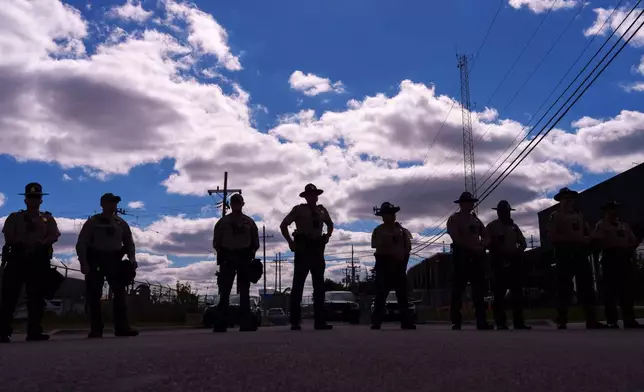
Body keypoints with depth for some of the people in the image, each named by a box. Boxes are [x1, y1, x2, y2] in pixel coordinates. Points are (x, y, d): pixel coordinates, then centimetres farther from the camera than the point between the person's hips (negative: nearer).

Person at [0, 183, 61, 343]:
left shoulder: (48, 218, 16)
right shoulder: (14, 217, 16)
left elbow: (54, 237, 0)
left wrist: (39, 243, -19)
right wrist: (24, 243, -16)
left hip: (40, 260, 1)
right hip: (17, 258, 0)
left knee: (36, 296, -1)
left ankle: (34, 331, 1)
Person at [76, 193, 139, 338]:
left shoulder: (121, 223, 11)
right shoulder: (92, 222, 1)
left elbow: (129, 242, 14)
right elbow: (81, 244, -3)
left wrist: (132, 258, -3)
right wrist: (84, 263, -15)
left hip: (114, 260, 3)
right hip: (95, 261, -3)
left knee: (119, 292, -4)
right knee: (94, 295, -4)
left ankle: (122, 327, -4)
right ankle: (96, 330, 0)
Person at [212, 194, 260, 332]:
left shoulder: (249, 222, 12)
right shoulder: (223, 221, 9)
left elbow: (255, 243, 11)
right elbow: (216, 242, 8)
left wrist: (249, 254, -3)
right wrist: (222, 253, -5)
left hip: (244, 258, 1)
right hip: (227, 258, -1)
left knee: (244, 291, 1)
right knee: (224, 291, -6)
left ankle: (246, 323, 2)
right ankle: (221, 324, -7)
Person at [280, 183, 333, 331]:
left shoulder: (322, 210, 15)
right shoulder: (299, 209, 3)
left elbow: (330, 224, 32)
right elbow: (283, 225, 2)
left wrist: (327, 236, 14)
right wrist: (291, 242, -7)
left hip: (318, 248, 5)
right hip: (303, 247, -5)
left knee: (319, 285, 4)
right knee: (298, 284, -6)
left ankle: (320, 321, 7)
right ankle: (295, 322, -5)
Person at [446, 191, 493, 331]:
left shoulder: (476, 219, 19)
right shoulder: (453, 219, 0)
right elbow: (456, 239, -13)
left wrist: (482, 247, -6)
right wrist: (473, 246, -16)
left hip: (477, 256, 6)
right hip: (461, 256, -6)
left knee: (479, 289, 3)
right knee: (458, 290, -6)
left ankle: (481, 321, 4)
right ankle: (456, 322, -3)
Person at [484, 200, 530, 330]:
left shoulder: (514, 226, 20)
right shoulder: (491, 226, 6)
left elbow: (523, 242, 18)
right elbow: (488, 244, -5)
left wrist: (518, 251, -2)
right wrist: (500, 250, -19)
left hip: (514, 261, 5)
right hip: (500, 262, -5)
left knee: (517, 292, 2)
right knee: (500, 292, -6)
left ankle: (519, 321, 5)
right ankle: (500, 322, -4)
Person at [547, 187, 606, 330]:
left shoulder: (579, 216, 21)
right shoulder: (555, 216, 5)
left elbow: (590, 234, 19)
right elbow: (551, 236, -7)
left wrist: (584, 240, -4)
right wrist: (570, 238, -14)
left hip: (581, 255, 5)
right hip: (565, 255, -5)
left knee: (587, 288, 2)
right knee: (564, 289, -6)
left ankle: (591, 320, 6)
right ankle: (562, 323, -4)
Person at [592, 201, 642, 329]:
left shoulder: (624, 225, 23)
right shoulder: (601, 225, 5)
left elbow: (634, 240, 18)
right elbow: (598, 241, -8)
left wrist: (629, 249, -3)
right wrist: (615, 248, -13)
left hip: (625, 258, 6)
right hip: (611, 259, -5)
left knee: (627, 290, 3)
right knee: (611, 290, -7)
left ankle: (629, 320, 7)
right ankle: (612, 321, -5)